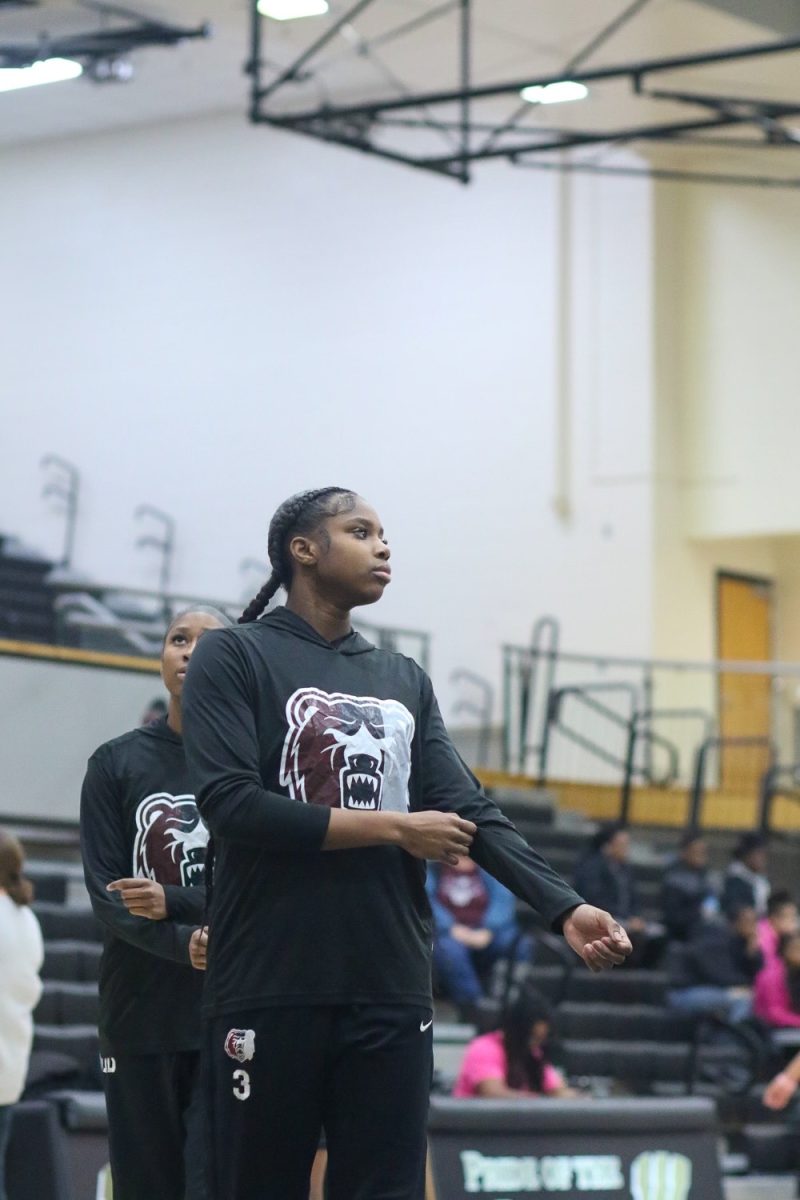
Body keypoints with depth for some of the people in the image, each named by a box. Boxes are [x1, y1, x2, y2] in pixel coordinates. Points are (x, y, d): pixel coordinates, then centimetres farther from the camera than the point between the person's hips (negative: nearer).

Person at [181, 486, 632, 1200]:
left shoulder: (405, 681, 17)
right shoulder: (235, 657, 0)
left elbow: (470, 812, 7)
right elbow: (229, 804, -14)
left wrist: (564, 908, -9)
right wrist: (395, 829, -9)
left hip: (393, 991, 5)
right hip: (271, 989, -5)